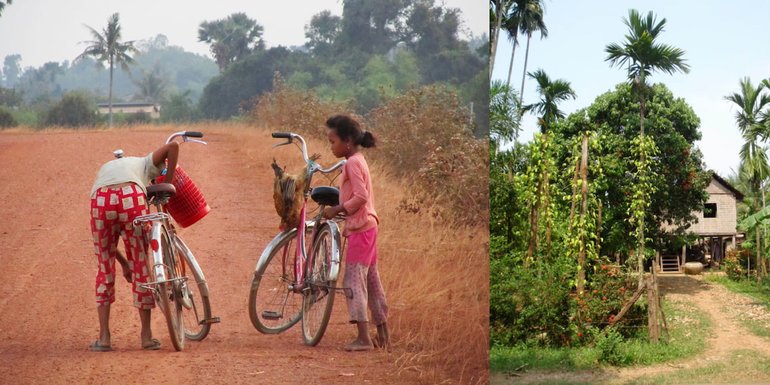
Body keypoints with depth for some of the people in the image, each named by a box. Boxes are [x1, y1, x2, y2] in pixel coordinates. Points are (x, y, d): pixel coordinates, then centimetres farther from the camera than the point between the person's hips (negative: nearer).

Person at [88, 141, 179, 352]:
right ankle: (146, 335, 19)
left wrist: (123, 263, 41)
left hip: (101, 202, 2)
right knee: (141, 266, 12)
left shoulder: (104, 169, 42)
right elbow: (173, 146, 15)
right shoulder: (145, 163, 36)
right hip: (132, 199, -2)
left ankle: (104, 337, 15)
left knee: (105, 269, 17)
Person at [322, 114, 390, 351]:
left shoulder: (352, 163, -14)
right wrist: (340, 211, 14)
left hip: (360, 228, -10)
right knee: (371, 281, 13)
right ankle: (383, 335, 17)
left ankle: (363, 338, -14)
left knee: (354, 280, -10)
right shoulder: (358, 161, 16)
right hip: (367, 225, 10)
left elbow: (360, 196, -22)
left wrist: (337, 210, -16)